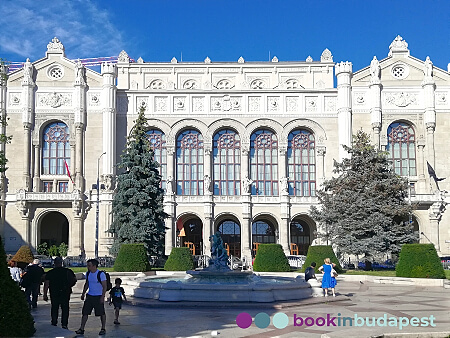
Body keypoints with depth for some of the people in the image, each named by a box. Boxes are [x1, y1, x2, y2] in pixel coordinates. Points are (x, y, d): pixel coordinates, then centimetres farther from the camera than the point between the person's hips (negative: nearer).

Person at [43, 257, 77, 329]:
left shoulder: (50, 273, -3)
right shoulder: (68, 271, -3)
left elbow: (46, 284, -6)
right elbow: (74, 280, 0)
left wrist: (45, 295, -2)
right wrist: (69, 286, 17)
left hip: (54, 294, 0)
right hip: (65, 293, 0)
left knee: (54, 309, 14)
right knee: (65, 309, 6)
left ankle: (54, 324, 16)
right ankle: (64, 324, 1)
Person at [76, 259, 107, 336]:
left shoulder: (101, 274, -13)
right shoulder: (88, 273, 6)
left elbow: (104, 286, -13)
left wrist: (102, 297, -18)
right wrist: (83, 293, 14)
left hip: (98, 296, -6)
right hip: (89, 296, 6)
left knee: (101, 313, 1)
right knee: (85, 312, 1)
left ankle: (103, 329, 14)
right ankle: (81, 329, 7)